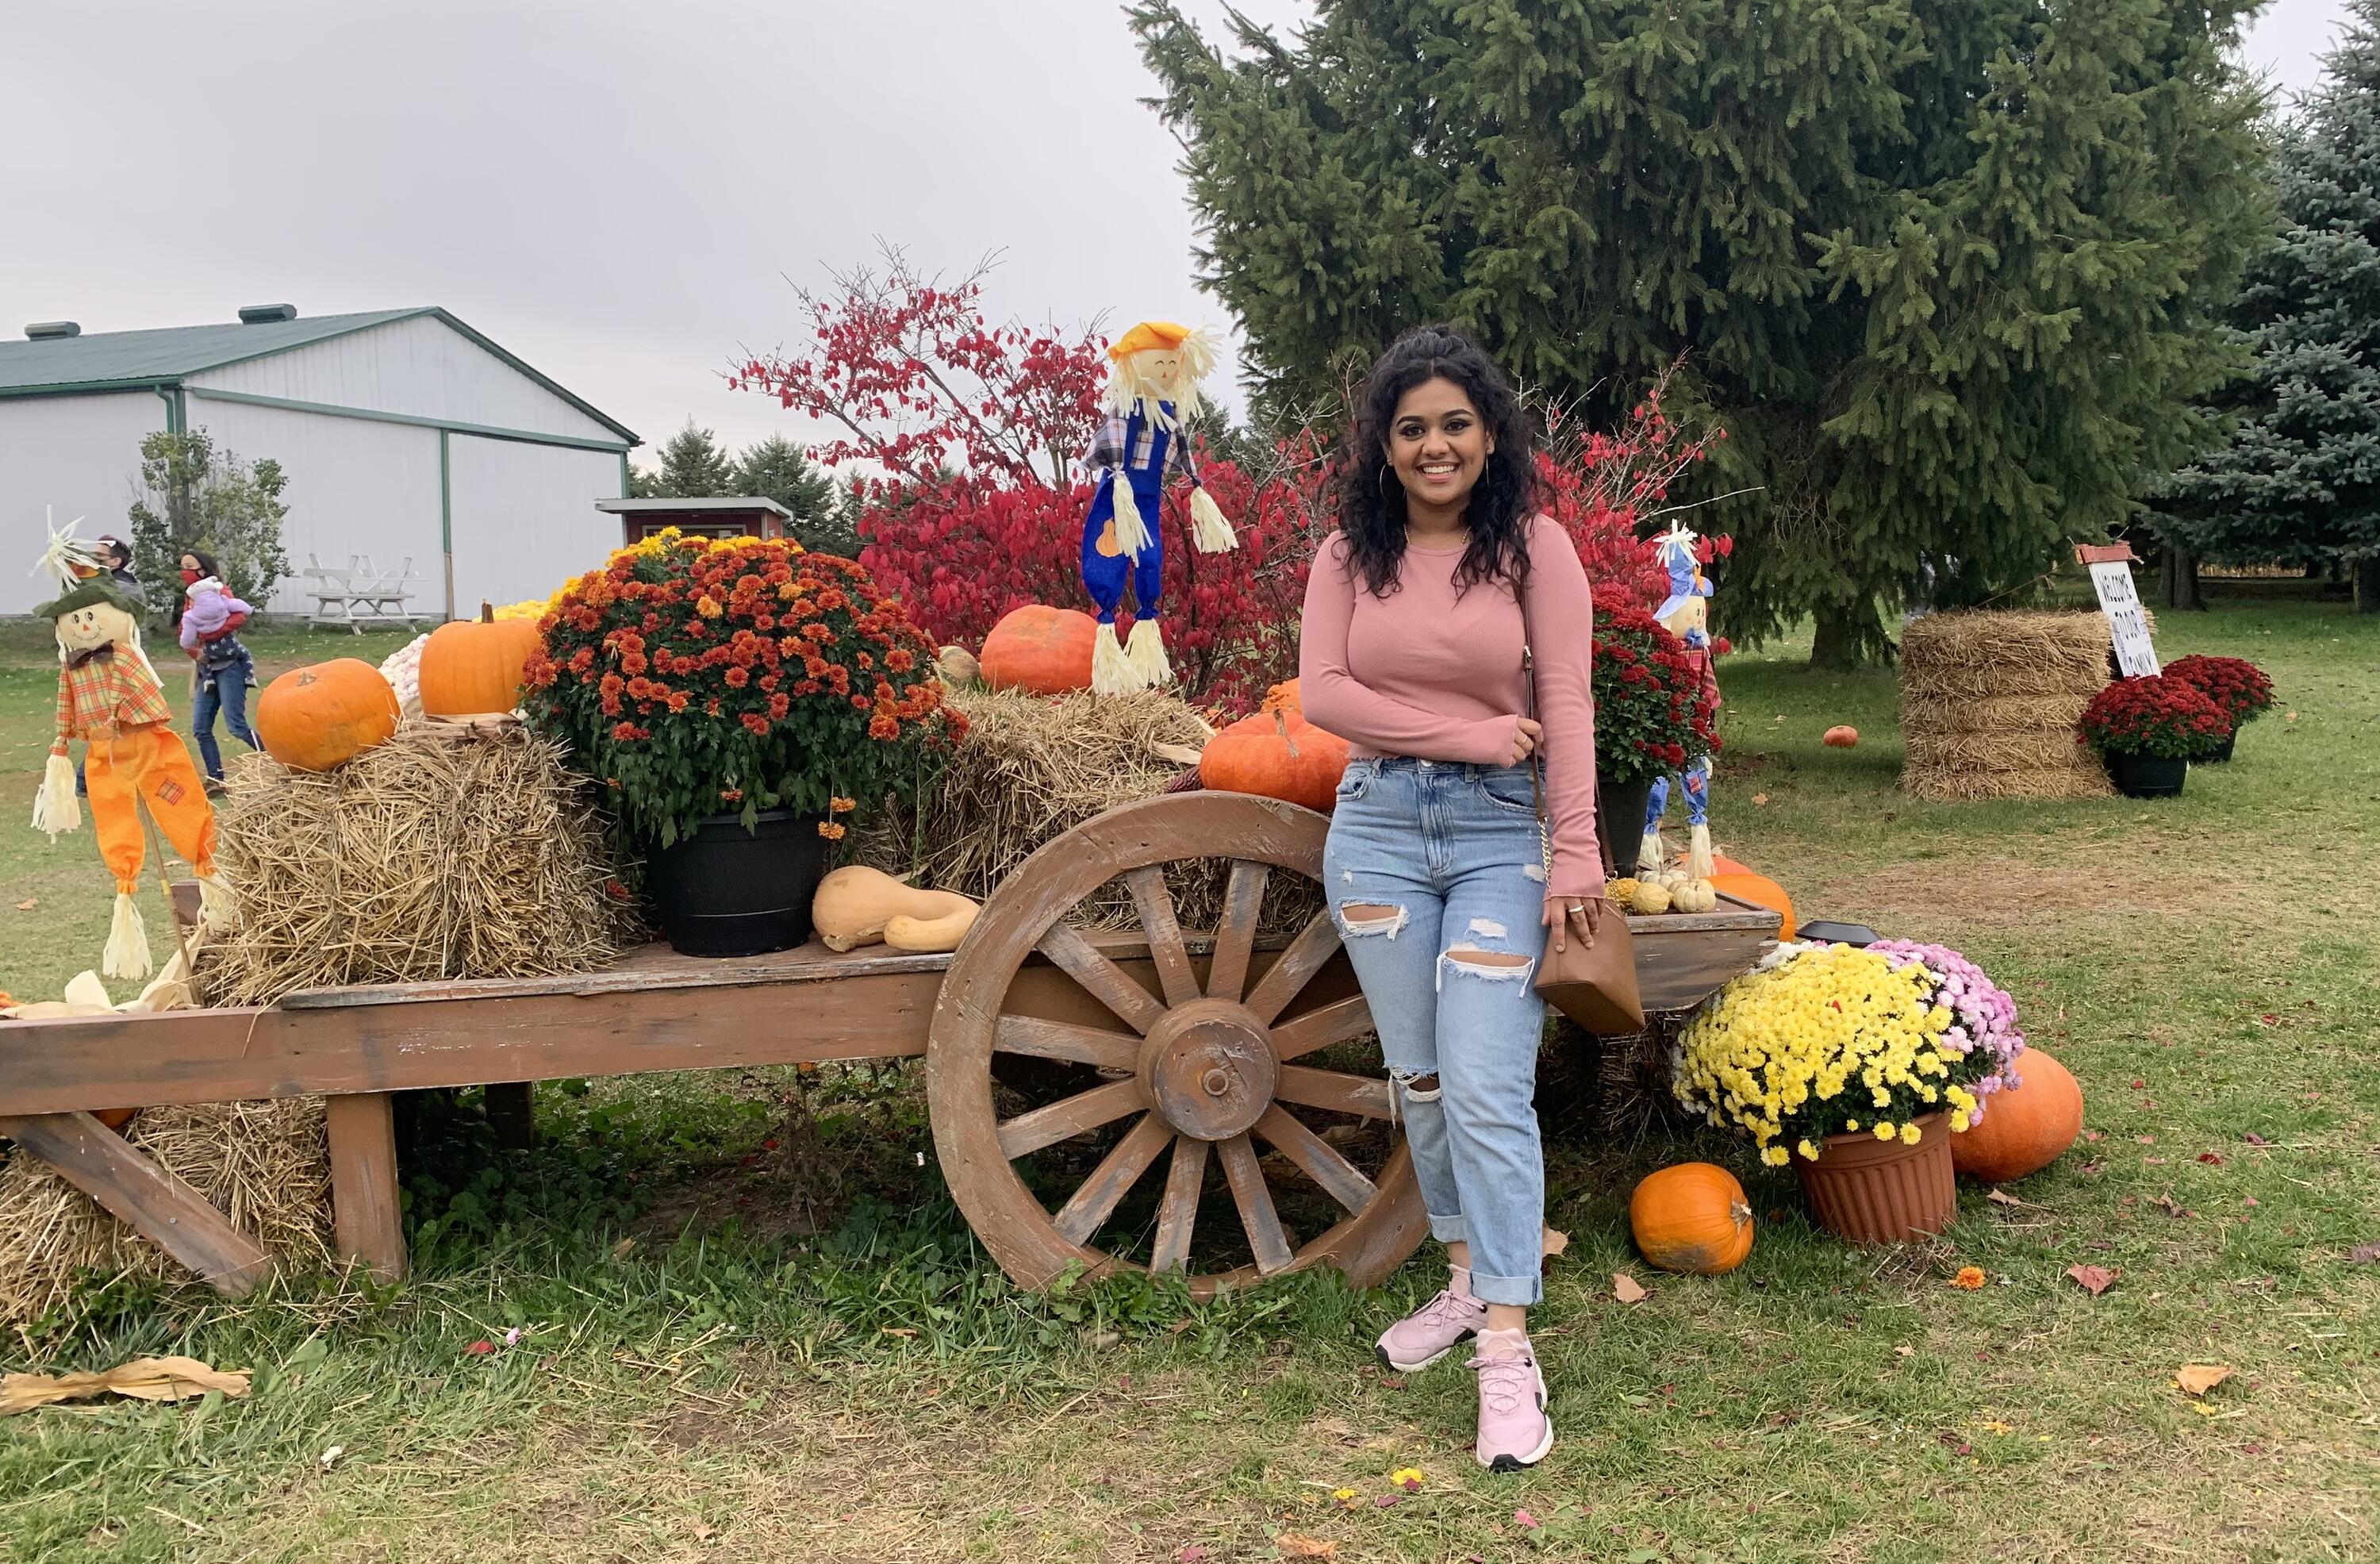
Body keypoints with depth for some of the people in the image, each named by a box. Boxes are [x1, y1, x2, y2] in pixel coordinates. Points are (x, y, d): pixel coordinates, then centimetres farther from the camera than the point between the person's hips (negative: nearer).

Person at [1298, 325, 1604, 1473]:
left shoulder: (1534, 547, -2)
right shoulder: (1351, 554, 4)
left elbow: (1565, 708, -6)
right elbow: (1321, 692, -4)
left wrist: (1576, 857, -12)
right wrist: (1467, 736, -10)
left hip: (1498, 832, -3)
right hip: (1377, 826, 3)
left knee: (1486, 1089, -9)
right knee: (1417, 1078, 12)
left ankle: (1507, 1353, -3)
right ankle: (1468, 1280, 30)